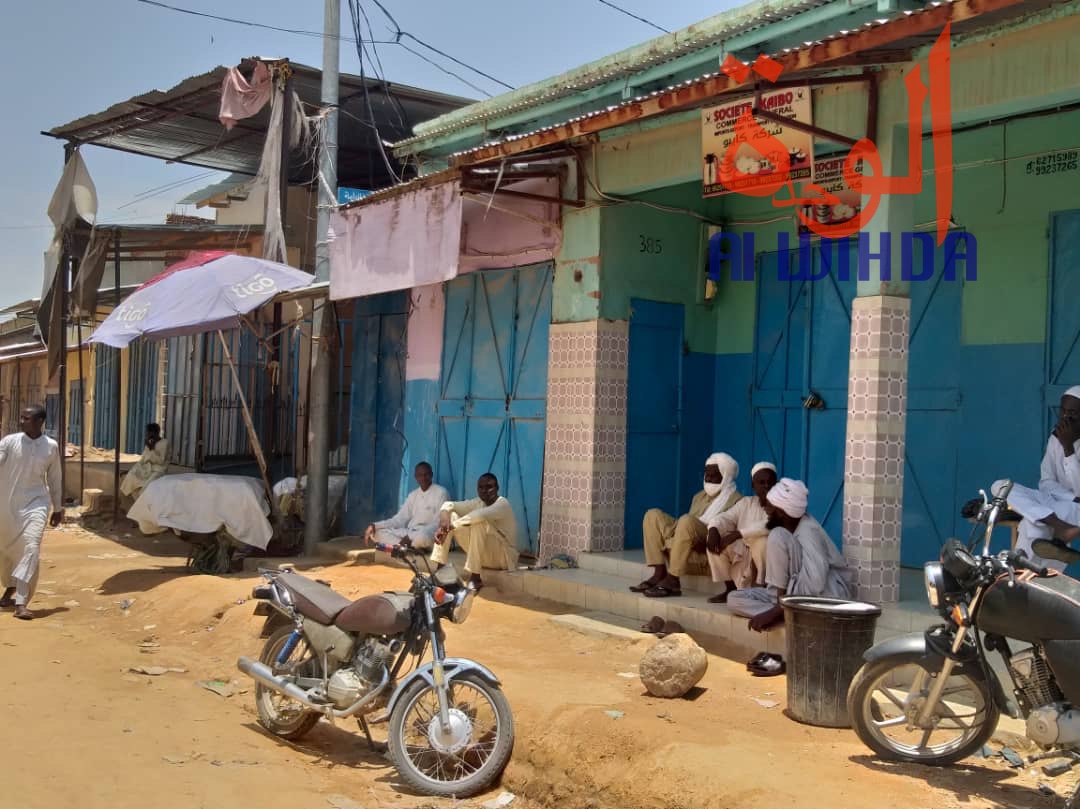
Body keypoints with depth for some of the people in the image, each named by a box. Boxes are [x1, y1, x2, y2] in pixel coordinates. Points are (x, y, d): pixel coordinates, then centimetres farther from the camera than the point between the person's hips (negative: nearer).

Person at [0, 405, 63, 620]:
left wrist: (58, 508, 13)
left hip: (35, 503, -1)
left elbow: (54, 479, 8)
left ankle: (21, 603, -17)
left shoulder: (51, 447, -2)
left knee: (31, 548, -16)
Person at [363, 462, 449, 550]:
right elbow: (400, 519, 14)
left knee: (422, 537, -43)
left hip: (430, 534, -7)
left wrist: (410, 537, -22)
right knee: (378, 532, -10)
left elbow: (438, 524, -13)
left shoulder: (441, 493, -5)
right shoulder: (413, 495, 16)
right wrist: (375, 525, -2)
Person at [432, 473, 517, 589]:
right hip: (481, 554, 7)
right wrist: (444, 519, -26)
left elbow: (480, 515, -39)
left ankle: (475, 578, -28)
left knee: (478, 522, -34)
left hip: (504, 557, -7)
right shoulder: (477, 503, 2)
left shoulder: (502, 504, -18)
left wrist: (452, 526, -34)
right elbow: (448, 504, -3)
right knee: (450, 515, -2)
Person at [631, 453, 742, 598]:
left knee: (687, 520, -34)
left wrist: (707, 543, -25)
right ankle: (659, 574, -15)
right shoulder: (699, 496, 24)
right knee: (653, 515, -2)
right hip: (688, 545, 8)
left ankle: (672, 580, -33)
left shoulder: (736, 500, 1)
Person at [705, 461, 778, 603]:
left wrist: (737, 534, -29)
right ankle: (732, 588, -4)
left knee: (764, 541, -35)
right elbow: (725, 518, 0)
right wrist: (714, 530, -23)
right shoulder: (746, 503, 9)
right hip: (743, 555, 5)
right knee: (715, 539, -13)